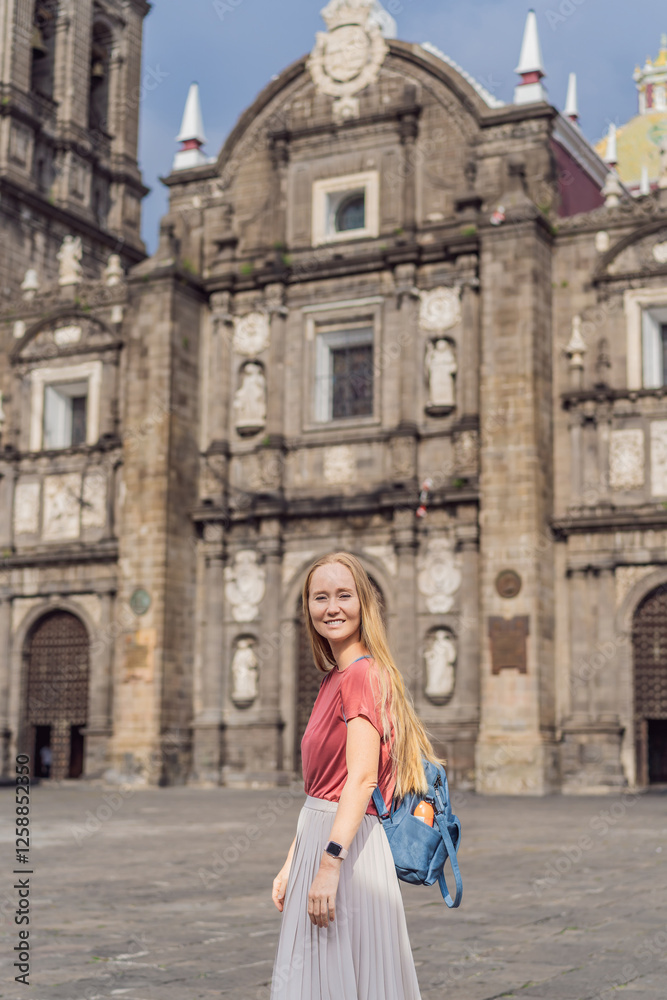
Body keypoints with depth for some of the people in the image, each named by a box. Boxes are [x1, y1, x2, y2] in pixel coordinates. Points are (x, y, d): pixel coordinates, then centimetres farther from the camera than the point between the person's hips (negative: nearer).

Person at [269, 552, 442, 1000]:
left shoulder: (362, 675, -13)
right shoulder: (333, 680, 16)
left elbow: (362, 778, -22)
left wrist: (330, 862, -27)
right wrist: (291, 865, 18)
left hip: (349, 845, -9)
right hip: (321, 839, 9)